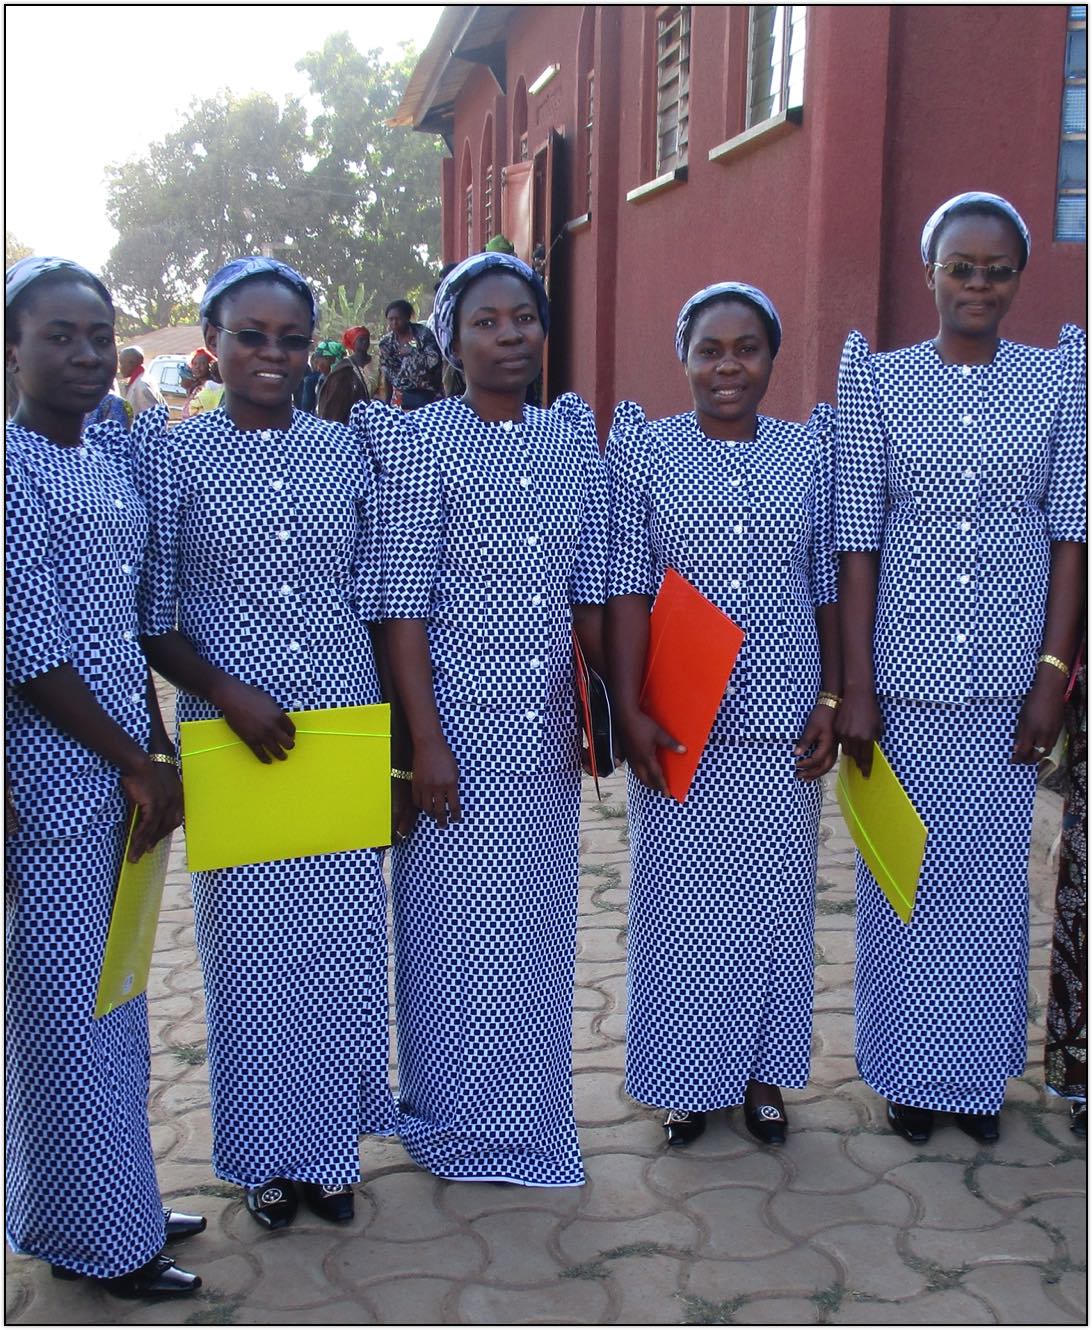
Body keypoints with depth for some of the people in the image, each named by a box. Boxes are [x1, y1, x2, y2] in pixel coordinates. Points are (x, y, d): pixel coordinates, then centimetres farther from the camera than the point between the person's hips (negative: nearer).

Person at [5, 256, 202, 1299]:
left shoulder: (111, 451, 9)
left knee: (114, 996, 18)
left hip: (119, 774, 8)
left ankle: (122, 1201, 35)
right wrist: (139, 766, -11)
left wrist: (158, 749, 7)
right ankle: (94, 1237, 22)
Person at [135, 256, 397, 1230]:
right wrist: (228, 694, -16)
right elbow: (153, 618, -1)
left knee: (343, 942, 9)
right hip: (230, 735, -2)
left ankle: (329, 1145, 29)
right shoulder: (174, 458, -1)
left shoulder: (347, 452, 5)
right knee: (249, 943, 9)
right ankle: (265, 1155, 28)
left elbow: (373, 599, 7)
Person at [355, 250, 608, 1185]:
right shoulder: (421, 443, -8)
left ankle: (532, 1118, 34)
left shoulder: (572, 438, 7)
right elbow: (404, 602, -11)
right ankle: (459, 1126, 26)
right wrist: (426, 740, -14)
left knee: (539, 922, 15)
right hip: (461, 720, -5)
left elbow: (590, 587, 9)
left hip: (548, 724, 5)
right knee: (458, 923, 6)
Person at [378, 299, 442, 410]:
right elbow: (386, 375, 9)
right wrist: (386, 404, 9)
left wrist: (411, 352, -16)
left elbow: (435, 361, -13)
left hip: (427, 396, -3)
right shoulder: (386, 342, 3)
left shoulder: (423, 333, -7)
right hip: (400, 399, 3)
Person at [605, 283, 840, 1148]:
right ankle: (687, 1077, 25)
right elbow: (626, 588, -5)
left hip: (784, 725, 2)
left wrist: (831, 701, 2)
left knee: (773, 896, 11)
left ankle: (761, 1070, 29)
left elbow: (829, 587, 7)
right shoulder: (646, 450, 0)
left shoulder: (809, 452, 5)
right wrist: (630, 711, -11)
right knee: (680, 897, 7)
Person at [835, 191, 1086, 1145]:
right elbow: (859, 538, -2)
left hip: (1010, 667, 1)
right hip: (905, 663, -1)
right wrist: (855, 686, -6)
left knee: (993, 869, 10)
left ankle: (979, 1070, 29)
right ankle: (912, 1068, 26)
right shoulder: (880, 379, 0)